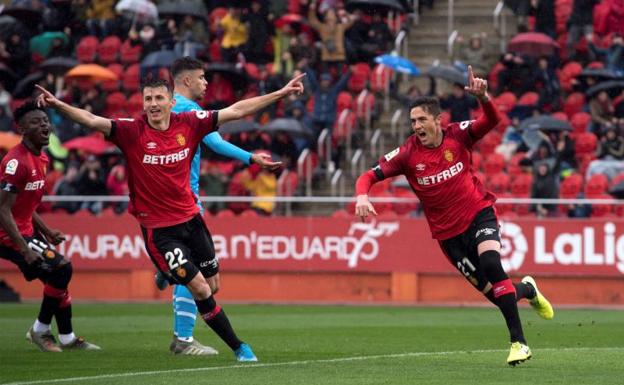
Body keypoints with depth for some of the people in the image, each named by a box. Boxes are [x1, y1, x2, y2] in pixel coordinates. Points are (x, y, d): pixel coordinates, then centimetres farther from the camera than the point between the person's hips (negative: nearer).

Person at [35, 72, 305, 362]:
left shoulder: (188, 124, -3)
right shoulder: (132, 132, -13)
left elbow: (236, 111, 3)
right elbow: (92, 120, -26)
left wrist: (281, 93, 3)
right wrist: (57, 105, -43)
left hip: (190, 218, 5)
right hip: (158, 228, -5)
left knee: (212, 285, 9)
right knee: (200, 289, -8)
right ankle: (237, 347, 6)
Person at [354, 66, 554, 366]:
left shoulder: (457, 136, -8)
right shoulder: (407, 154, -8)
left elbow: (492, 120, -21)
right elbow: (369, 176, -9)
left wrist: (482, 97, -41)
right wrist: (362, 196, -31)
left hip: (478, 213, -1)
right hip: (447, 231, 1)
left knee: (490, 264, -29)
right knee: (493, 293, -2)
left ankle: (518, 342, -22)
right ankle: (527, 290, 36)